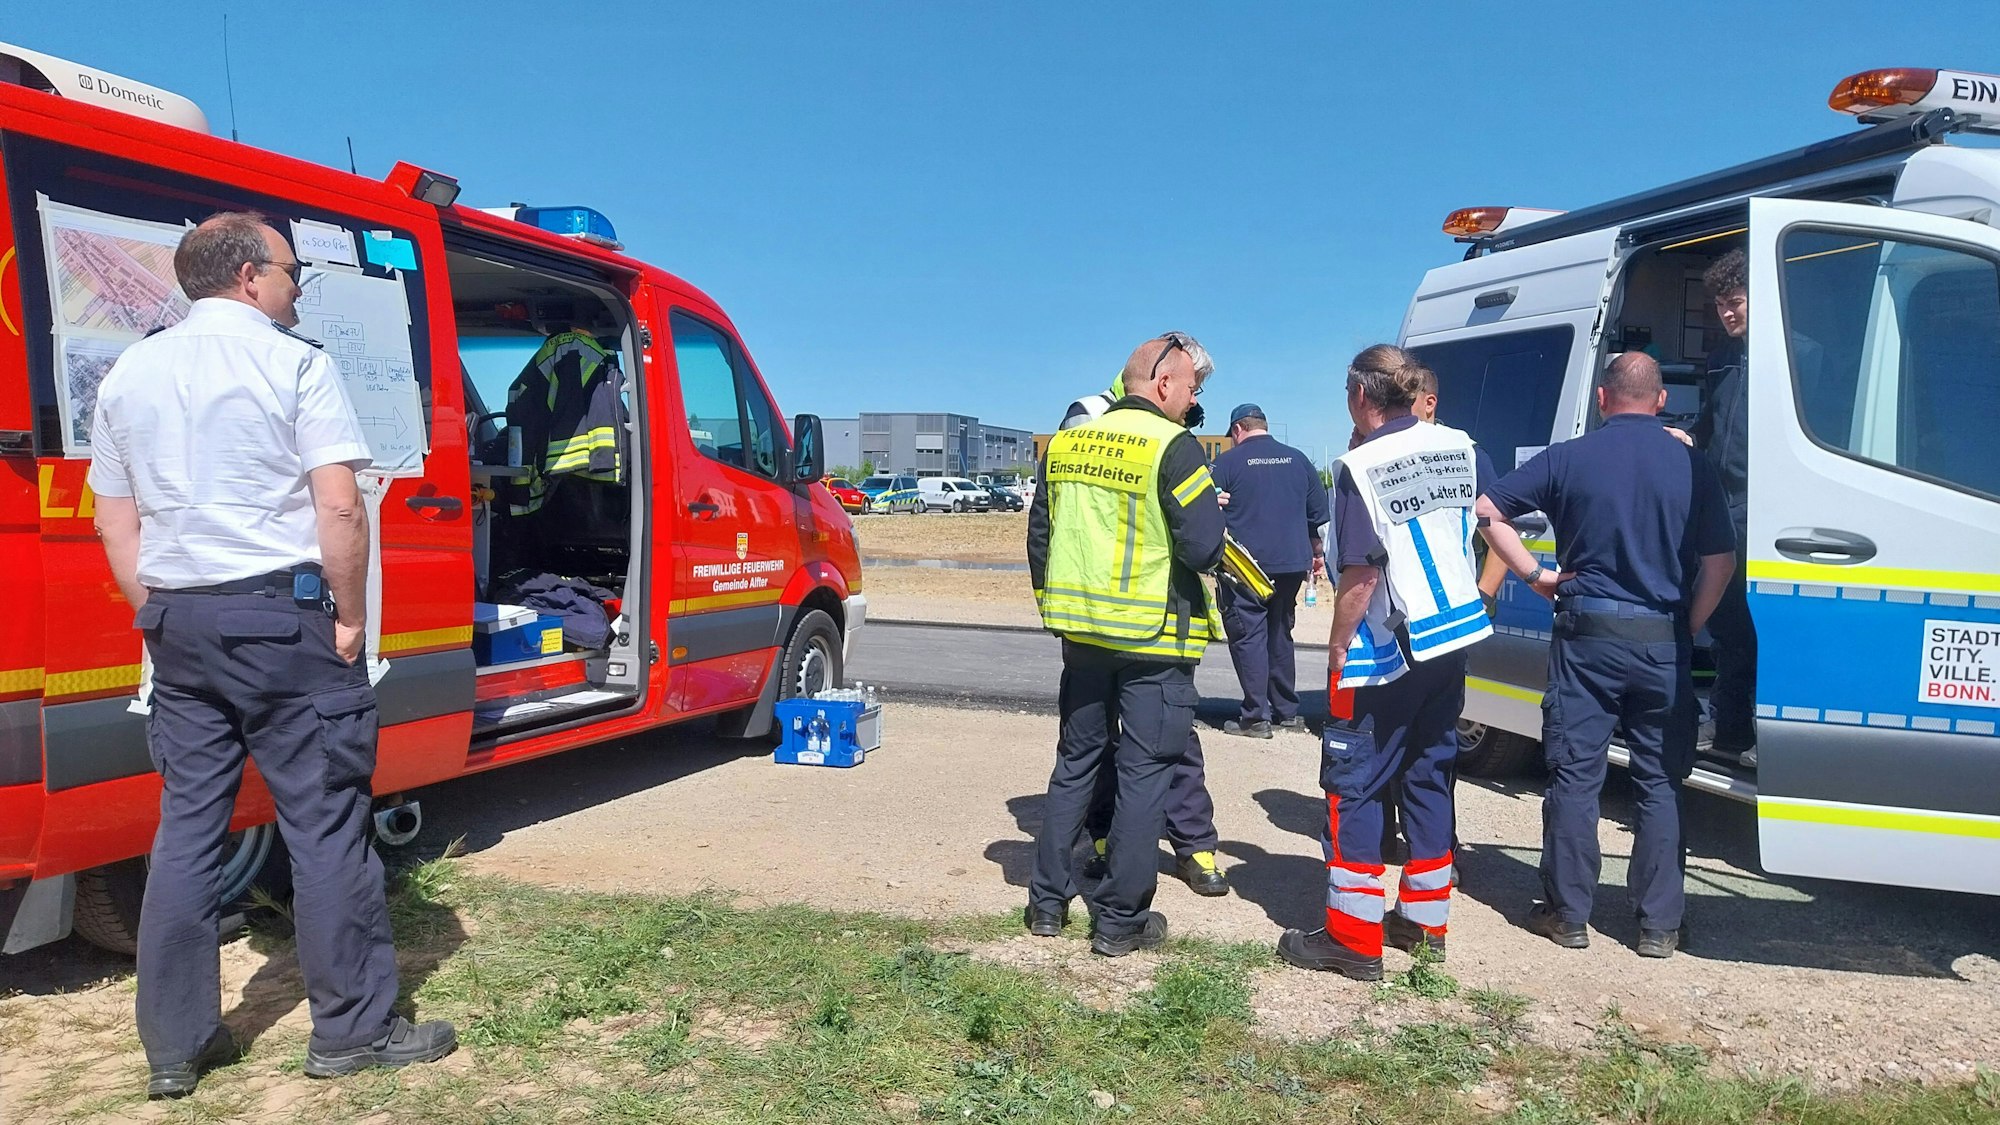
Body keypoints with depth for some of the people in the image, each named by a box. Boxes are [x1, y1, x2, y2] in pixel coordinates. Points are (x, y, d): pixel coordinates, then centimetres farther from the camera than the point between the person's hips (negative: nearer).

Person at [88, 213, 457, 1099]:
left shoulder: (128, 374, 13)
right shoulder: (293, 363, -7)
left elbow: (114, 520, 14)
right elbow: (339, 506, -15)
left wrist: (160, 620, 18)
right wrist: (351, 619, -7)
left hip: (177, 620, 7)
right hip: (280, 614, -6)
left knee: (187, 824, 11)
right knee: (324, 821, 0)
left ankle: (176, 1043, 17)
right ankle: (353, 1028, 7)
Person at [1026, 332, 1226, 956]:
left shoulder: (1067, 443, 6)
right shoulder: (1174, 447, -14)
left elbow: (1040, 531, 12)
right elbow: (1204, 546, -19)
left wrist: (1053, 603, 22)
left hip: (1082, 630, 6)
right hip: (1154, 639, -6)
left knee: (1076, 760, 17)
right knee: (1143, 773, 4)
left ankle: (1048, 901, 24)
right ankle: (1120, 919, 11)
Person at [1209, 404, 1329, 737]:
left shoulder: (1227, 462, -5)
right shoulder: (1298, 459, 10)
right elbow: (1319, 511, 13)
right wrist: (1317, 552, 24)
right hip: (1292, 564, 5)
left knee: (1248, 636, -2)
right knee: (1280, 635, 16)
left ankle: (1255, 717, -6)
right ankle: (1287, 712, 19)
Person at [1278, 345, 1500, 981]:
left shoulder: (1362, 467, -16)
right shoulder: (1457, 446, 5)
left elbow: (1361, 575, -18)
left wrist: (1337, 649, -10)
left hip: (1387, 651, -8)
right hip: (1455, 640, 8)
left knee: (1353, 786, 1)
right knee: (1429, 774, 16)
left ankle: (1354, 939, 5)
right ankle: (1425, 921, 26)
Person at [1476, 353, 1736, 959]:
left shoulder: (1568, 458, -1)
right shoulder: (1690, 465, 1)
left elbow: (1488, 508, -2)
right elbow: (1720, 562, 0)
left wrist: (1535, 574, 3)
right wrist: (1689, 628, 11)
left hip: (1587, 635, -1)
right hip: (1663, 641, 1)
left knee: (1574, 777, 6)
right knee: (1660, 783, 9)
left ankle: (1568, 915, 12)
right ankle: (1659, 924, 15)